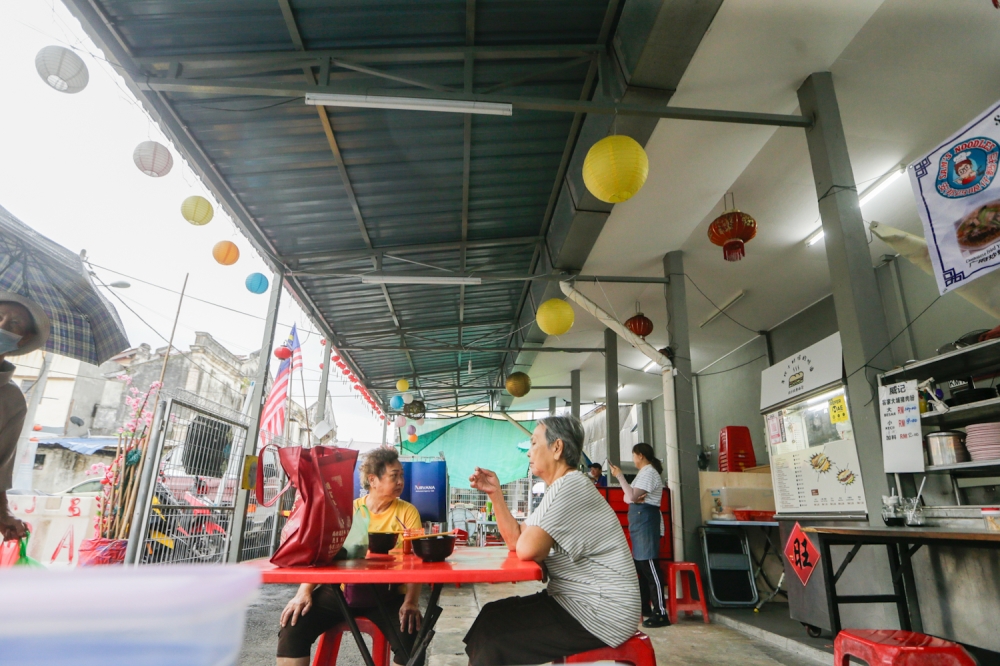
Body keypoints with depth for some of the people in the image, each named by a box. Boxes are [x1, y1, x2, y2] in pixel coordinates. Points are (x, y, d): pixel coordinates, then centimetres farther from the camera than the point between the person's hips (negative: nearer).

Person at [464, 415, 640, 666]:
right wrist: (495, 492, 3)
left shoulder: (571, 486, -20)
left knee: (491, 637, -14)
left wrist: (543, 551, -5)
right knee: (491, 615, 8)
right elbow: (515, 540, 10)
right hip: (577, 600, 10)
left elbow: (527, 549, -27)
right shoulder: (558, 489, 14)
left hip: (601, 612, -10)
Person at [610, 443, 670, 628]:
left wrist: (619, 475, -15)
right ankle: (645, 604, 29)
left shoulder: (649, 473, -12)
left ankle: (661, 613, -10)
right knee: (640, 564, 17)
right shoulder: (643, 473, 20)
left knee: (650, 566, -12)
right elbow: (628, 497, 14)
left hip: (646, 519, -11)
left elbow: (632, 496, -21)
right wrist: (633, 498, -9)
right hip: (639, 521, 11)